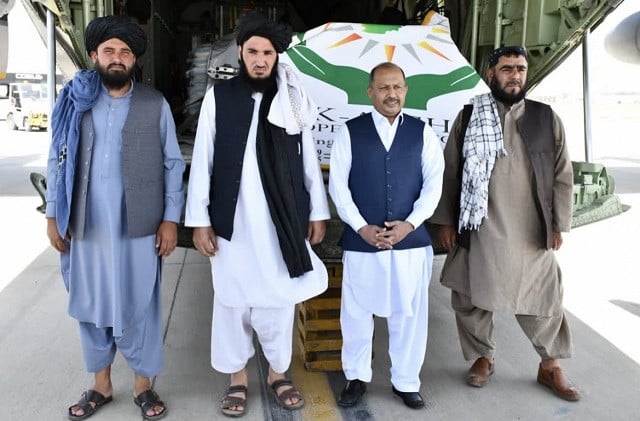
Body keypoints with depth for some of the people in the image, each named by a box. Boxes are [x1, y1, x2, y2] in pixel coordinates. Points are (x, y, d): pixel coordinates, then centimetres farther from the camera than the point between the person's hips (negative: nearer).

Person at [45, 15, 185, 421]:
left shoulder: (155, 104, 0)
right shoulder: (75, 101, 4)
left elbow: (173, 164, 1)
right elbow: (57, 160, 8)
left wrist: (171, 218, -5)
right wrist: (53, 214, 4)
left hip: (139, 227, -2)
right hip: (86, 226, 2)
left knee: (139, 307, 7)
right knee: (92, 306, 13)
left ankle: (144, 385, 25)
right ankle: (101, 385, 30)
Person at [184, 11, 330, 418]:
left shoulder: (293, 100, 3)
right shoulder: (219, 96, 0)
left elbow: (309, 160, 7)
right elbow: (203, 160, 0)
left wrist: (318, 212, 6)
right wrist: (200, 219, -4)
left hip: (281, 219, 1)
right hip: (233, 220, 0)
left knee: (280, 298, 8)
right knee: (233, 298, 9)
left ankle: (278, 372, 29)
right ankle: (238, 375, 27)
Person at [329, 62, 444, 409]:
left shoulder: (422, 132, 6)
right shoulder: (350, 131, 1)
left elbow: (433, 183, 1)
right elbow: (338, 184, -3)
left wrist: (409, 224, -11)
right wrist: (362, 227, -12)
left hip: (411, 239, 1)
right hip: (361, 239, -1)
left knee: (409, 314, 8)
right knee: (357, 312, 9)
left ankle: (406, 382, 27)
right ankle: (357, 377, 29)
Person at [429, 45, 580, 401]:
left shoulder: (546, 118, 5)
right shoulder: (468, 118, 2)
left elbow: (562, 175, 6)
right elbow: (449, 172, 4)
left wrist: (559, 224, 2)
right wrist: (445, 221, 1)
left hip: (531, 233, 1)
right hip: (479, 231, 0)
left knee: (543, 300, 8)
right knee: (472, 298, 8)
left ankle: (550, 366, 30)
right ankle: (483, 358, 31)